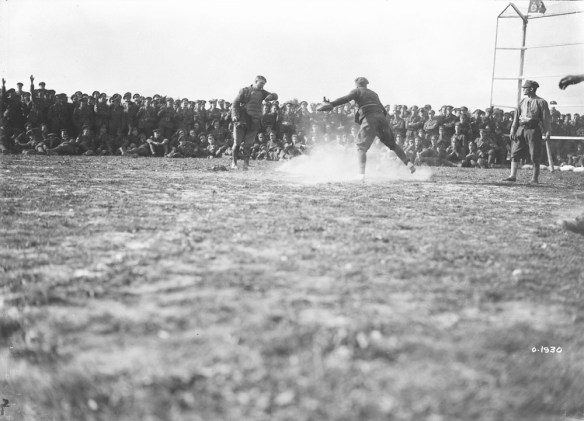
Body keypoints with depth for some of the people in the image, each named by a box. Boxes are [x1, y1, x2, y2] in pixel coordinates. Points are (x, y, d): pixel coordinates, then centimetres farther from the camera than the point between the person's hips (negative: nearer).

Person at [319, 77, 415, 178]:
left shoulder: (357, 91, 13)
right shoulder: (373, 94, 31)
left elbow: (346, 98, -6)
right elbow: (383, 110, 27)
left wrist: (331, 104, -14)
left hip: (369, 119, -5)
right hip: (381, 118, 5)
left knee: (362, 147, -3)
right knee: (392, 144, 17)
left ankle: (361, 173, -18)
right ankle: (408, 163, 10)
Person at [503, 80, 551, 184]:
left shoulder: (541, 102, -3)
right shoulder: (522, 101, 12)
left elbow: (546, 118, -4)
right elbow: (516, 116, 14)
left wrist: (547, 132, -9)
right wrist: (513, 130, 8)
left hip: (533, 130, -5)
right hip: (521, 129, 5)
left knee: (535, 156, -1)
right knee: (515, 153, 0)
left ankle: (535, 178, 6)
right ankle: (513, 176, 3)